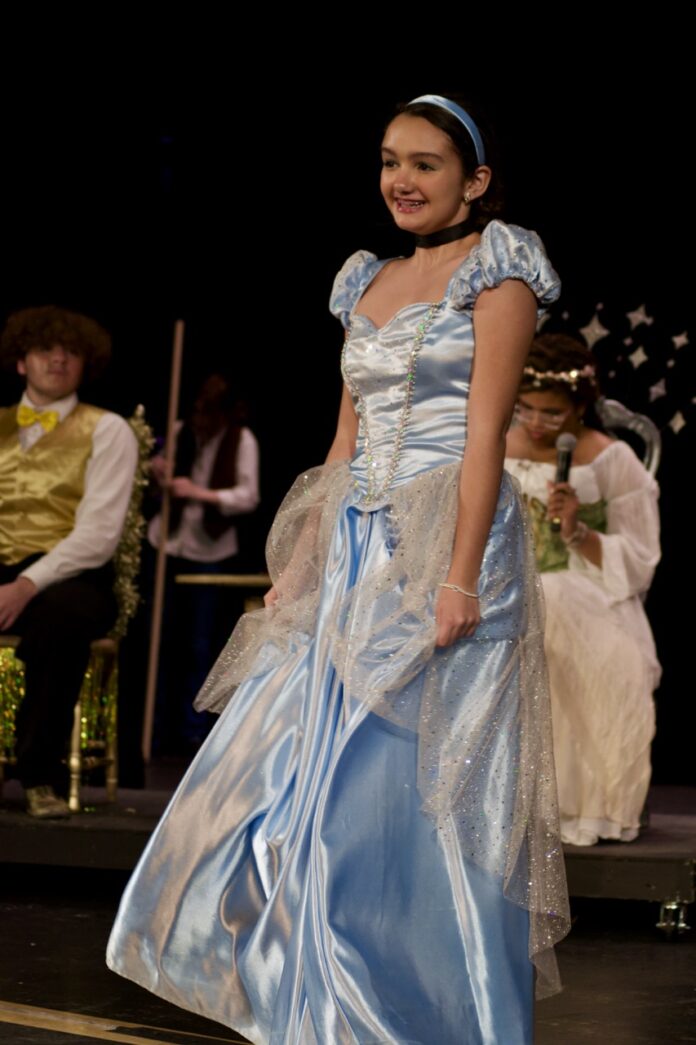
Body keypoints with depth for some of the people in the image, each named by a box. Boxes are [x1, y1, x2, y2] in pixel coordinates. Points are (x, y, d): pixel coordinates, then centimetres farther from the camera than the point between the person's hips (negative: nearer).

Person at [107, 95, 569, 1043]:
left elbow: (485, 431, -12)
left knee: (416, 784, -7)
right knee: (307, 772, 7)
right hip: (354, 553, 7)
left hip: (448, 537, -7)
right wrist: (301, 560, 12)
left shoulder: (495, 269, -4)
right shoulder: (369, 284, 17)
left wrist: (459, 580, -20)